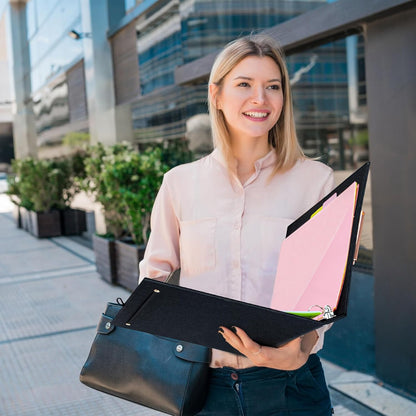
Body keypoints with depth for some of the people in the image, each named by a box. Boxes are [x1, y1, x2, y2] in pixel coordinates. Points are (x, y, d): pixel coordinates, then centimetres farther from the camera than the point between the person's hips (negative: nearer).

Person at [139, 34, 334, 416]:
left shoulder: (315, 180, -3)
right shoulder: (179, 183, 1)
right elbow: (155, 275, 9)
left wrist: (302, 345, -20)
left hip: (288, 383, -1)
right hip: (202, 380, 1)